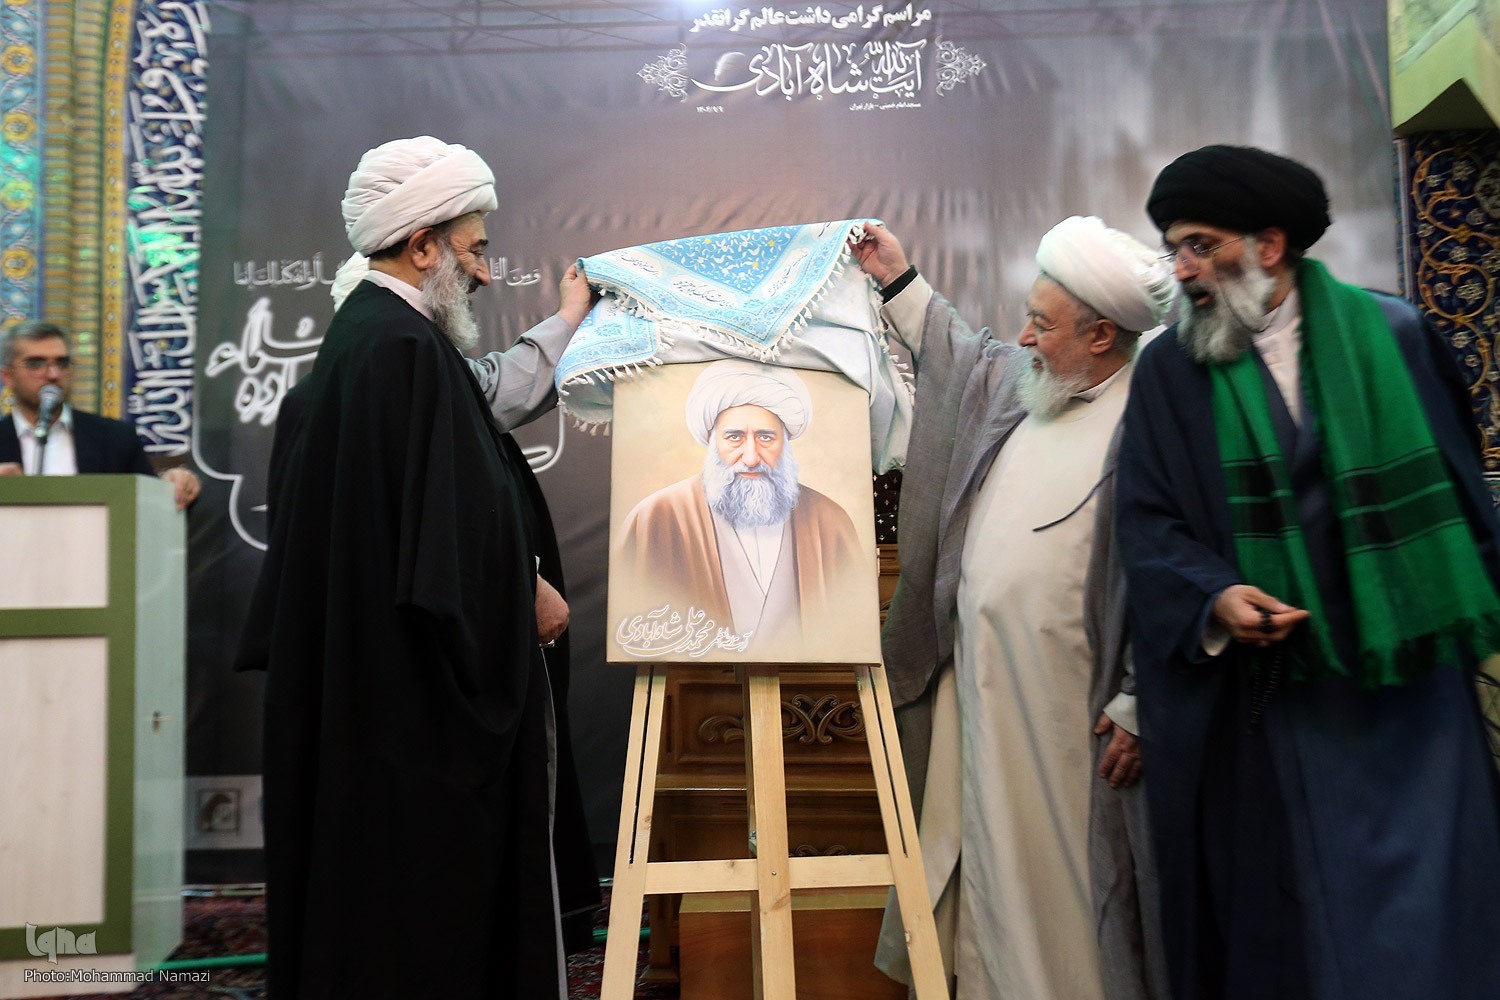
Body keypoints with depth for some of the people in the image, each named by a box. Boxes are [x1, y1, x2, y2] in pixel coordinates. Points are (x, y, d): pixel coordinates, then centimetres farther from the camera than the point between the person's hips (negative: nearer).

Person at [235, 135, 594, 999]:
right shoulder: (408, 346, -19)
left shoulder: (358, 332, 13)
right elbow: (456, 514, -22)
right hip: (419, 672, -10)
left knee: (366, 848, 18)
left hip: (357, 657, 10)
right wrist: (530, 591, -9)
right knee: (434, 851, 1)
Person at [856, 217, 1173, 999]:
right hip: (977, 690, 8)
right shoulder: (1015, 383, 6)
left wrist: (1137, 709, -18)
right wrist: (897, 281, 28)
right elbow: (963, 353, 28)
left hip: (1066, 710, -7)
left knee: (1061, 873, 6)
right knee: (983, 861, 18)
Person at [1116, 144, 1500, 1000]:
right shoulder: (1169, 370, 2)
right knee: (1283, 919, 7)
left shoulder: (1395, 335, 3)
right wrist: (1213, 594, -21)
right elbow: (1149, 521, -3)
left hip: (1410, 682, 1)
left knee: (1424, 906, 5)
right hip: (1266, 698, 0)